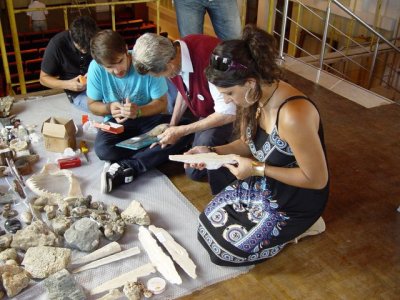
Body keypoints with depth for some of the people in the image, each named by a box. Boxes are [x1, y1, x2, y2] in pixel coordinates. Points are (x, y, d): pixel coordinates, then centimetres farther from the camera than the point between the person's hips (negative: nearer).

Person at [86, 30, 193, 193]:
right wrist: (109, 107, -23)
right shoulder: (96, 68, -15)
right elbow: (92, 104, 0)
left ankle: (125, 168, -28)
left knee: (185, 132, -28)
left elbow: (161, 103, -13)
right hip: (118, 121, 0)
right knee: (102, 149, -32)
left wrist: (139, 111, -32)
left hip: (149, 117, 0)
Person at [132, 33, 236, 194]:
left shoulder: (210, 61, -38)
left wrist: (181, 131, -25)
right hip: (201, 111, 7)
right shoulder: (173, 53, -14)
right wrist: (172, 125, -4)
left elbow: (227, 114, -31)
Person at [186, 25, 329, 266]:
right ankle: (283, 225, 20)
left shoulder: (293, 115, -37)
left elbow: (317, 179, -27)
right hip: (263, 184, 8)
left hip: (296, 199, -8)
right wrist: (211, 152, -11)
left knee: (223, 251, -3)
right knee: (207, 224, 11)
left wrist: (258, 169, -25)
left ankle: (298, 227, 9)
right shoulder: (254, 98, -10)